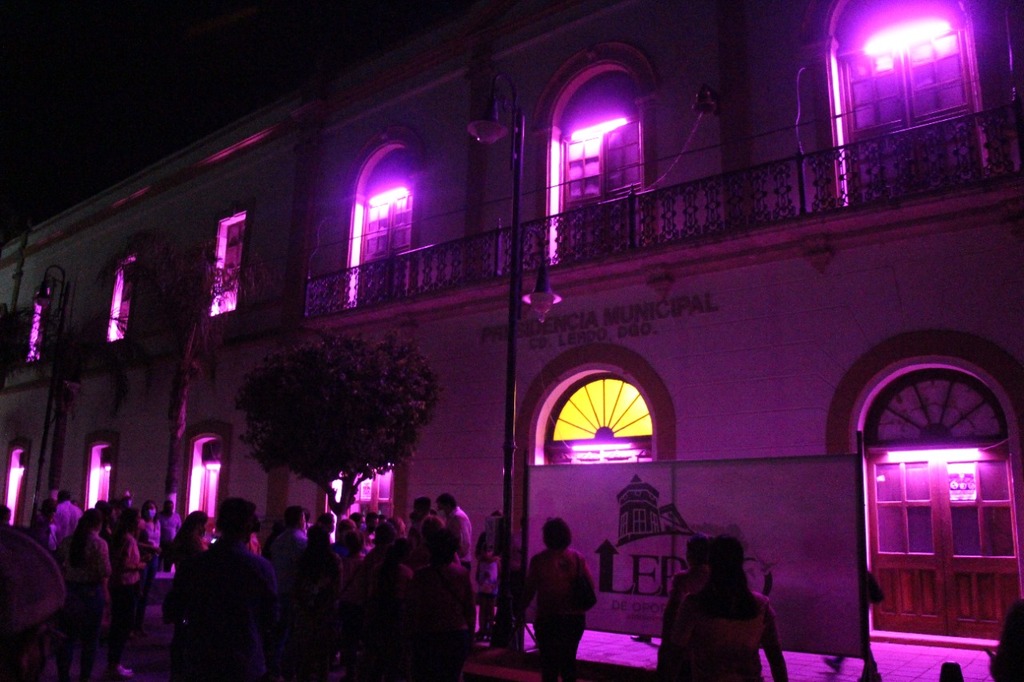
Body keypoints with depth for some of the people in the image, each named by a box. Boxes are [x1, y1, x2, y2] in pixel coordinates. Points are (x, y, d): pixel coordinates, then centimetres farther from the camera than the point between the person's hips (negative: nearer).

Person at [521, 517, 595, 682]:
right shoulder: (578, 558, -2)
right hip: (575, 618, 3)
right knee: (569, 660, 19)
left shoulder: (539, 560, -10)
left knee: (549, 662, 8)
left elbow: (529, 590, -9)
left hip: (549, 619, -3)